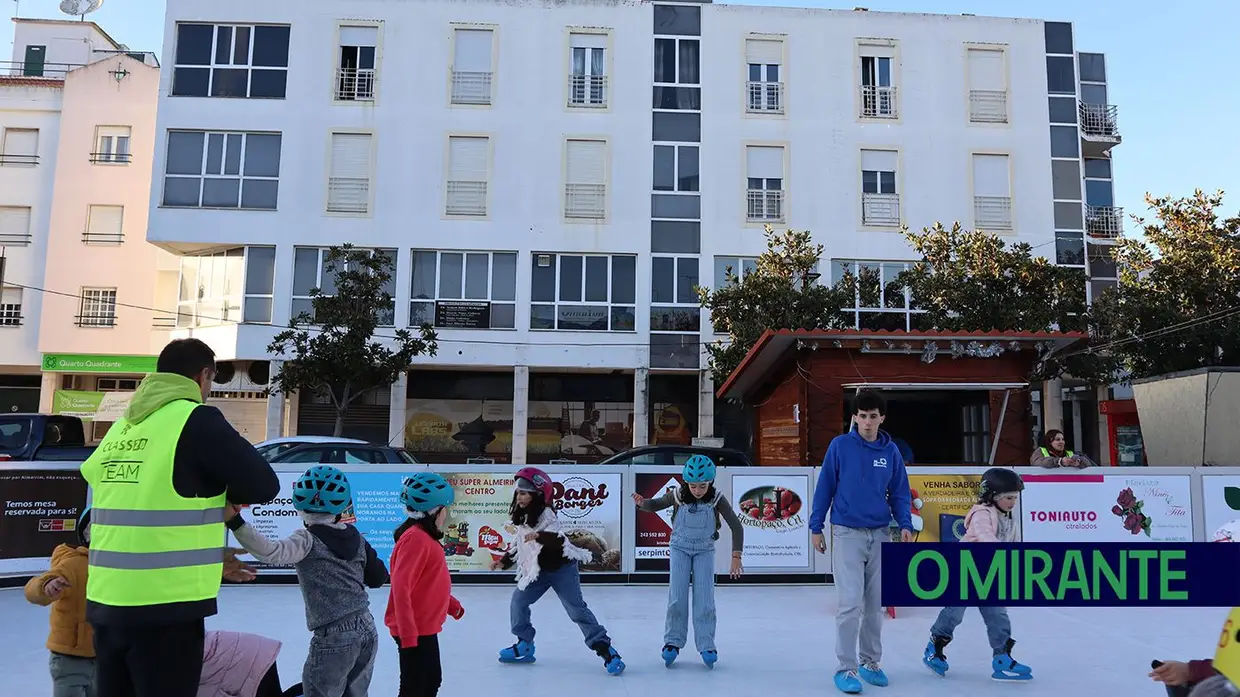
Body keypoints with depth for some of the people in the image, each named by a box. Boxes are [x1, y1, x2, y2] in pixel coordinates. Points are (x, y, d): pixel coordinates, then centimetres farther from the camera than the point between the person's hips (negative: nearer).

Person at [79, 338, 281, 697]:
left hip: (104, 602, 7)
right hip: (165, 606, -7)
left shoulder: (120, 428, 10)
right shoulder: (197, 419, -10)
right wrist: (219, 491, 11)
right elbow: (264, 485, -10)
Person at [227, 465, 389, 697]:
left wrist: (235, 522, -38)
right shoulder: (356, 537, 5)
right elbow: (378, 578, 11)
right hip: (367, 630, 6)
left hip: (334, 637, -6)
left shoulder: (308, 540, -12)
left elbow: (272, 552, -31)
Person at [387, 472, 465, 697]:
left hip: (425, 627, 10)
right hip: (414, 630, -10)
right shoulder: (416, 538, -22)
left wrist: (452, 605, 27)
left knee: (432, 679, 22)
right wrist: (408, 633, -28)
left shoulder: (426, 537, 10)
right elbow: (401, 587, -26)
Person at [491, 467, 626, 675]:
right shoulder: (522, 517, 5)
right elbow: (520, 546, 18)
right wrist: (504, 562, 13)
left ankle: (604, 648, -3)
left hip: (561, 567, -8)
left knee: (576, 608, -9)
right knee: (518, 601, 5)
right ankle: (525, 645, 21)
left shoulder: (546, 514, -20)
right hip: (538, 570, 8)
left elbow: (559, 540, -34)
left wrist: (539, 536, -49)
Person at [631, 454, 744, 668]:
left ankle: (706, 646, 3)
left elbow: (736, 526, -18)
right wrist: (642, 502, -26)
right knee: (677, 596, -6)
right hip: (680, 548, 0)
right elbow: (655, 505, -3)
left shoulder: (717, 498, -20)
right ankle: (673, 642, 8)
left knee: (705, 598, -8)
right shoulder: (678, 495, -18)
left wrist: (736, 556, -26)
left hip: (704, 551, 0)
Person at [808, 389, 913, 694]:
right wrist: (816, 527, -2)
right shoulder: (840, 446, -7)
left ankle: (871, 662, 26)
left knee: (875, 605, 12)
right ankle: (846, 668, 3)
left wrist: (905, 525, -6)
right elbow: (825, 487, -3)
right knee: (851, 604, -7)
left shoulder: (891, 451, 3)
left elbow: (899, 492, 8)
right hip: (847, 533, -4)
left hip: (879, 535, 4)